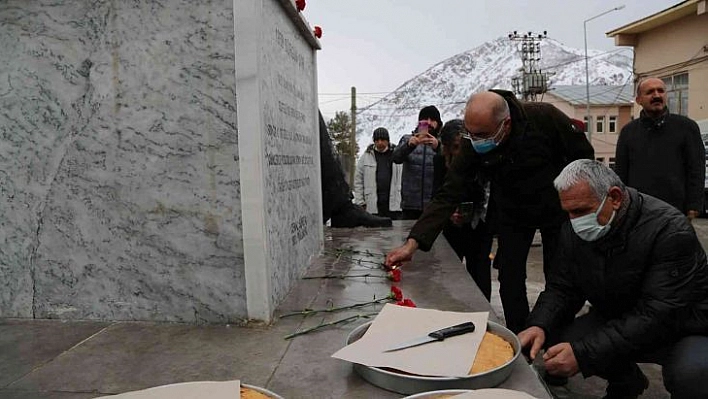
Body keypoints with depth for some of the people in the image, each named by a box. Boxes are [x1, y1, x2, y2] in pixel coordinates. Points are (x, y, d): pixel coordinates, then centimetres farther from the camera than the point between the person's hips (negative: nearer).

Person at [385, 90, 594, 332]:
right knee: (510, 281, -1)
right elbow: (447, 196, -27)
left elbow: (584, 155, -12)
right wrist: (413, 243, -36)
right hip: (512, 213, 1)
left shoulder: (544, 117, -28)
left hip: (557, 210, -1)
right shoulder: (472, 146, -24)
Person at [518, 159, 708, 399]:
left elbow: (656, 316, -33)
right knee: (556, 339, -14)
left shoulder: (669, 231, -27)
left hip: (682, 330, -6)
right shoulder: (574, 231, -9)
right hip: (617, 322, 6)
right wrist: (539, 325, -27)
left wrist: (583, 354, -41)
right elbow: (561, 288, -4)